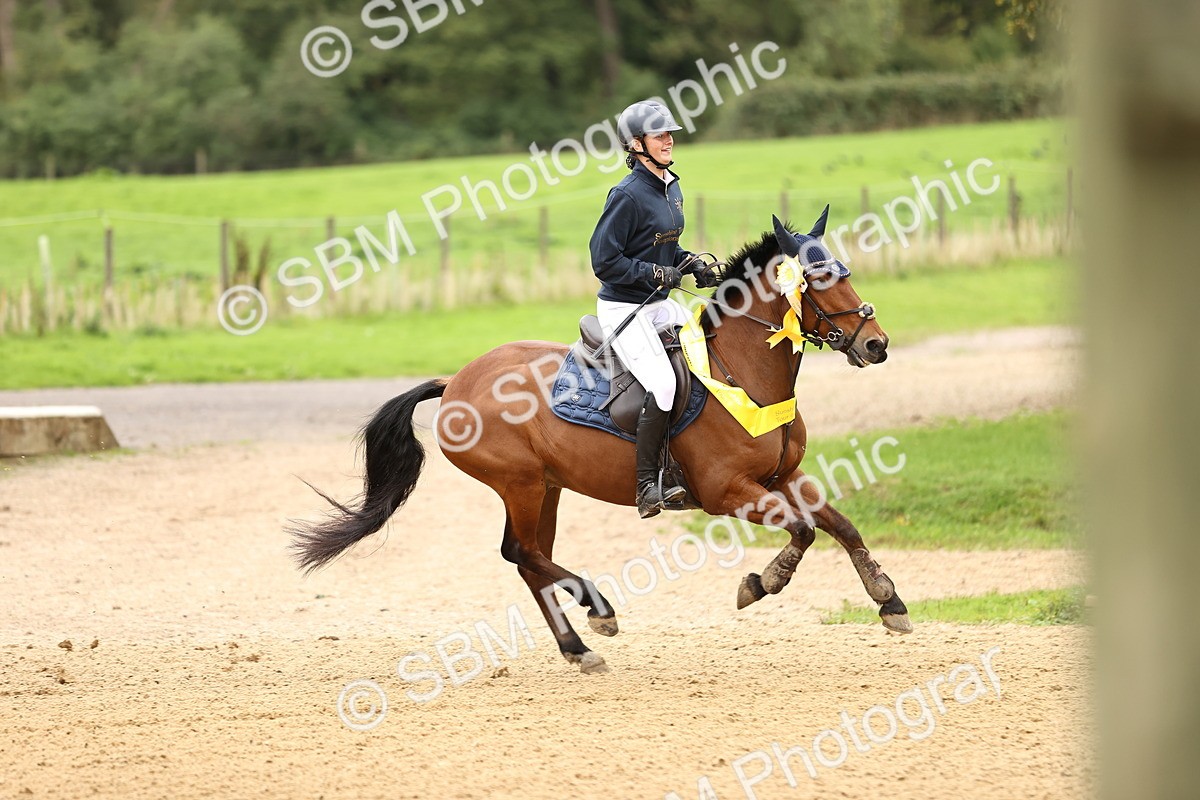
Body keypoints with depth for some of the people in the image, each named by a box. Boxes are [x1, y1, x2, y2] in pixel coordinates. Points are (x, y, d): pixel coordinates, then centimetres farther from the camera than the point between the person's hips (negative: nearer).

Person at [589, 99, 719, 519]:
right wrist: (653, 274, -20)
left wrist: (691, 264, 4)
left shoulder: (671, 188, 9)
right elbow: (604, 260, -18)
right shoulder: (628, 195, -18)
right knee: (663, 384, -23)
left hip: (659, 304, 9)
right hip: (623, 308, -9)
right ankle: (648, 486, -17)